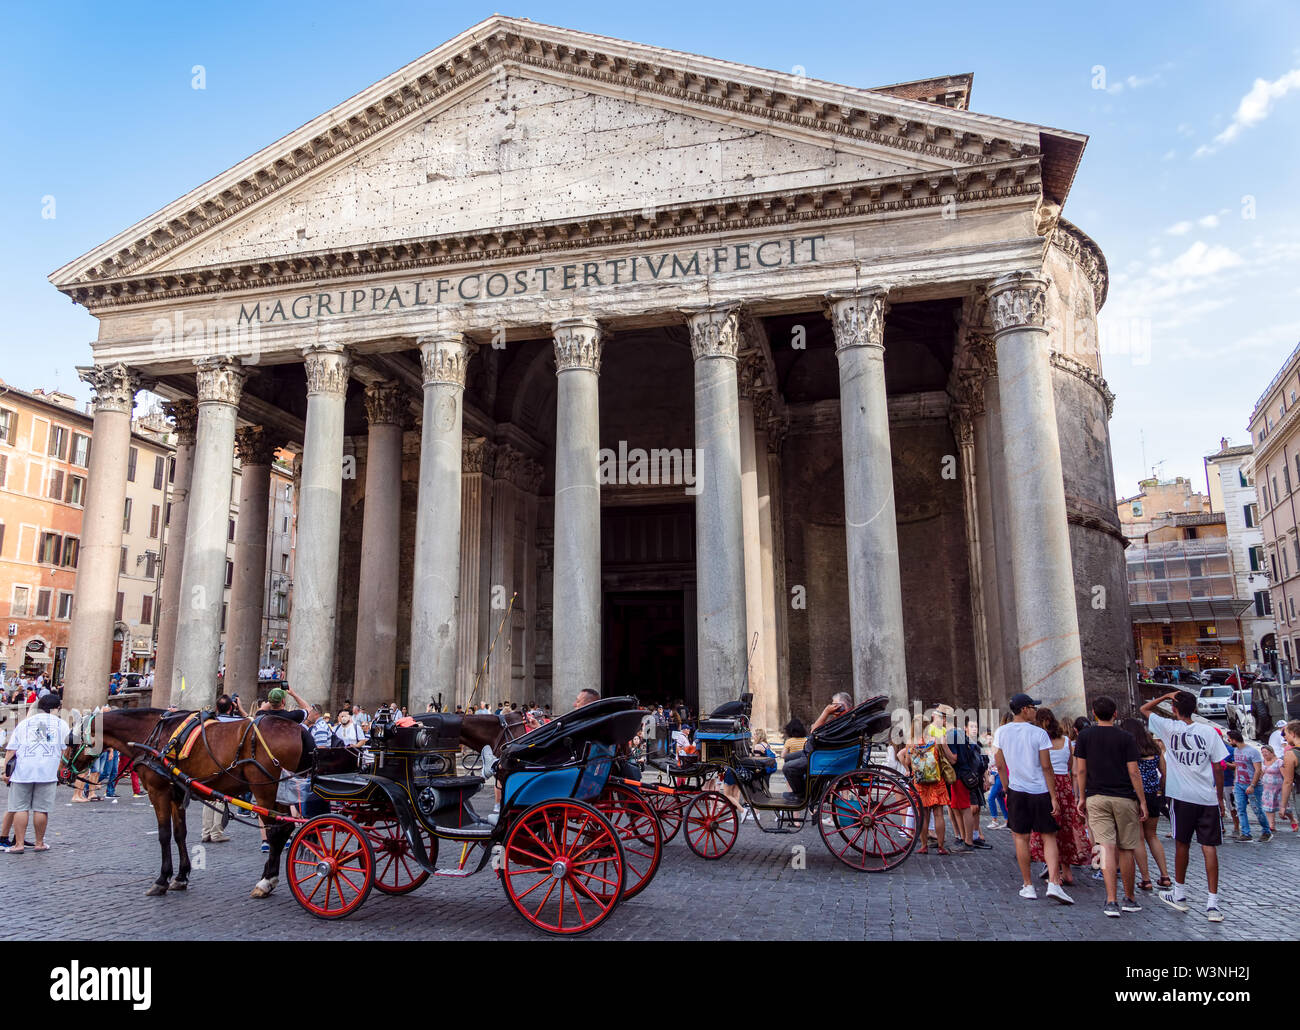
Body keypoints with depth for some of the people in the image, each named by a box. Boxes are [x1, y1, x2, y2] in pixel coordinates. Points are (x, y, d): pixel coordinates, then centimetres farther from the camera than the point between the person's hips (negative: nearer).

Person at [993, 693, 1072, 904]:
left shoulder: (1001, 732, 1)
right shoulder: (1039, 733, -7)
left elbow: (1000, 765, 5)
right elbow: (1046, 767, -8)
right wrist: (1053, 797, -4)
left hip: (1017, 791, 2)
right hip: (1040, 792, -2)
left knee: (1021, 838, 8)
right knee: (1049, 837, 6)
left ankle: (1028, 886, 13)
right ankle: (1053, 883, -5)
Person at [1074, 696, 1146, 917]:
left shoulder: (1085, 736, 2)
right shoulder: (1126, 738, -2)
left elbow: (1081, 770, 1)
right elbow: (1134, 772, -5)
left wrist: (1081, 797, 9)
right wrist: (1142, 801, 2)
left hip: (1096, 798, 0)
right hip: (1124, 799, 0)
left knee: (1107, 848, -4)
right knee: (1125, 850, 10)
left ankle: (1111, 900, -13)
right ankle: (1129, 899, 21)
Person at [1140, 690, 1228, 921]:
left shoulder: (1169, 728, -2)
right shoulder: (1209, 732, 1)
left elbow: (1144, 709, 13)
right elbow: (1218, 768, 3)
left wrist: (1166, 696, 7)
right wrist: (1220, 798, 12)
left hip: (1181, 797, -1)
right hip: (1208, 798, 1)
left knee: (1182, 844, 12)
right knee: (1209, 848, 0)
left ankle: (1179, 895, 24)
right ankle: (1212, 904, -3)